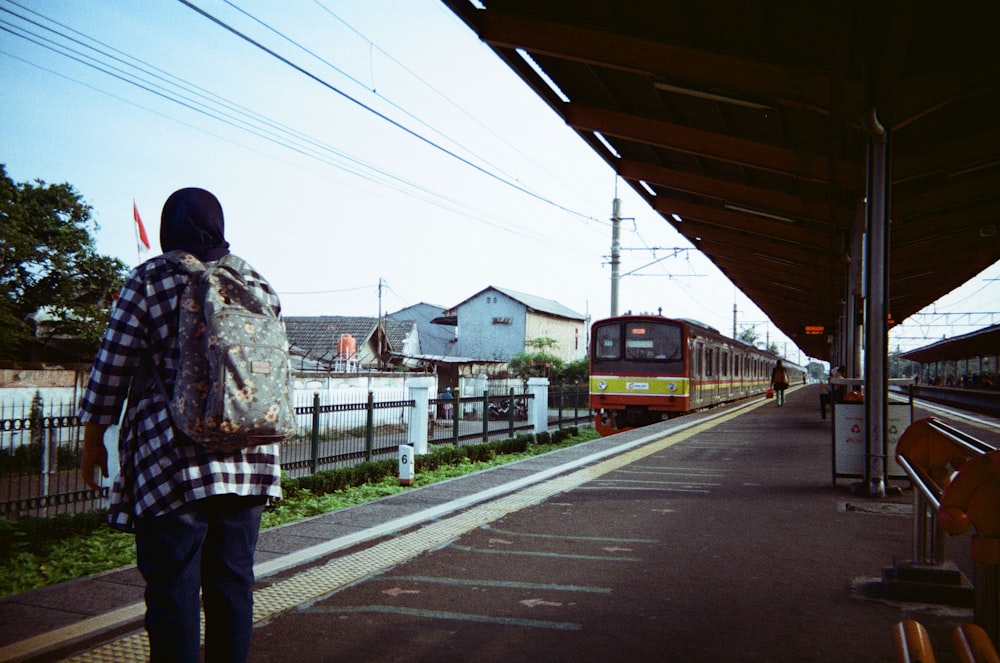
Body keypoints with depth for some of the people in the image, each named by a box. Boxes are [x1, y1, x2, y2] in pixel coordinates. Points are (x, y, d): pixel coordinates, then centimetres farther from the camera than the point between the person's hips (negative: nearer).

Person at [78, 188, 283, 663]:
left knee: (173, 585, 2)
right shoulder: (257, 283, 11)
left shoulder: (149, 279, -2)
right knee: (232, 579, 10)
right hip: (249, 458, 4)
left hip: (173, 456, -4)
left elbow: (112, 366, -1)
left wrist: (93, 439, 9)